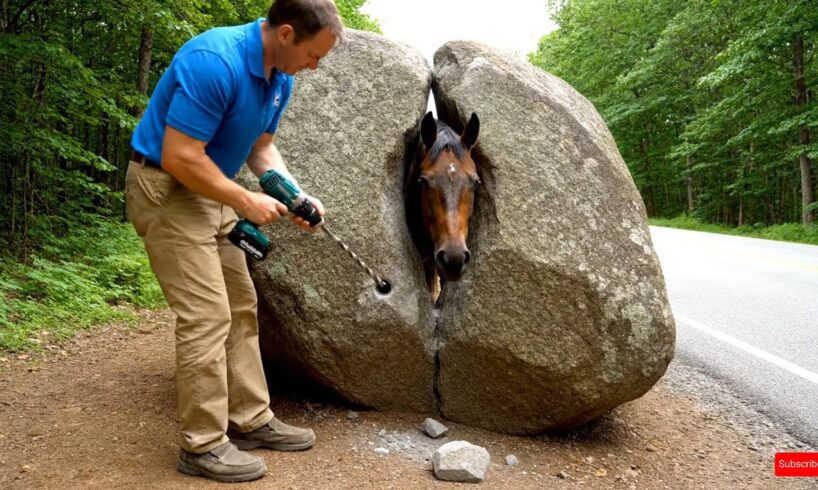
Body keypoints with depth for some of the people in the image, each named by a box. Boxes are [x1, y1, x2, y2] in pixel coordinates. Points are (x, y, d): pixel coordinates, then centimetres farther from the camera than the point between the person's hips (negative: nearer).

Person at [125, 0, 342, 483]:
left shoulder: (281, 79, 1)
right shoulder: (214, 62, -27)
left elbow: (262, 146, 11)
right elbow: (179, 158, -27)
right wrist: (247, 201, -18)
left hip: (209, 191, 9)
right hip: (166, 189, -9)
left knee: (241, 309, 9)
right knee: (207, 316, -9)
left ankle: (251, 420, 20)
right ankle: (203, 445, 4)